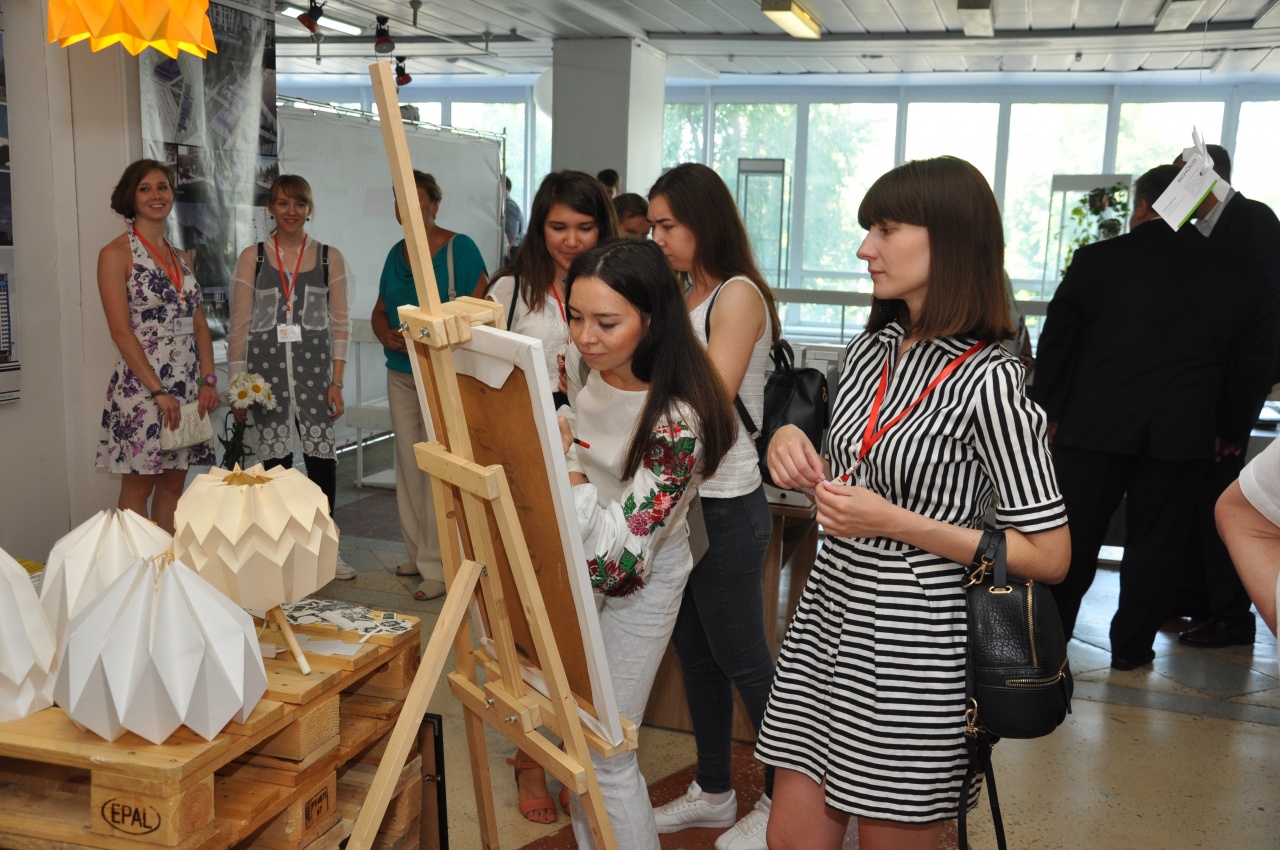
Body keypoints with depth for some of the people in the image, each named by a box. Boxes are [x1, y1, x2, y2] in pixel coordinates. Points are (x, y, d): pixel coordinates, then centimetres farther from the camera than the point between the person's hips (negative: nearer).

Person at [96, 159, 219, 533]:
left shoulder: (181, 257, 15)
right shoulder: (117, 253, -5)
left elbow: (200, 324, 12)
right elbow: (121, 331, -12)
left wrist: (208, 380, 0)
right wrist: (158, 390, -17)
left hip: (187, 386, 6)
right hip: (141, 385, -6)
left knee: (174, 483, 10)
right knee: (138, 486, 1)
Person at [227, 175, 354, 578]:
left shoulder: (329, 257, 8)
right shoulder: (252, 257, 7)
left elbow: (341, 324, 6)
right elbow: (239, 325, 6)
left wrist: (337, 382, -1)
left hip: (314, 367, 0)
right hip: (267, 367, 0)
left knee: (322, 458, -3)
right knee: (275, 459, 2)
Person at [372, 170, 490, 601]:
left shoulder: (459, 248, -7)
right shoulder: (396, 253, 13)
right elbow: (380, 311, 19)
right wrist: (387, 335, -3)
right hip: (400, 373, 7)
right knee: (408, 464, 11)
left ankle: (437, 566, -1)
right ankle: (417, 554, 23)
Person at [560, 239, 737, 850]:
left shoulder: (678, 421, -32)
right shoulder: (580, 363, -11)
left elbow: (613, 552, -32)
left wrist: (563, 455, -33)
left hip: (635, 586, -7)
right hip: (573, 569, 7)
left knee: (603, 754, 2)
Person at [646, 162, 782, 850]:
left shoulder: (738, 295, -14)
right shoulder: (685, 295, 12)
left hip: (727, 505, -9)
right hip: (681, 496, 9)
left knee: (742, 657, 4)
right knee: (694, 651, 16)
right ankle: (713, 791, 32)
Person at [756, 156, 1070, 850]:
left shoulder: (988, 380, -16)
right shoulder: (871, 349, 7)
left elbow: (1048, 555, -15)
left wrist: (895, 524, -19)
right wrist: (794, 448, -2)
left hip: (914, 649, -6)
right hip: (828, 617, 7)